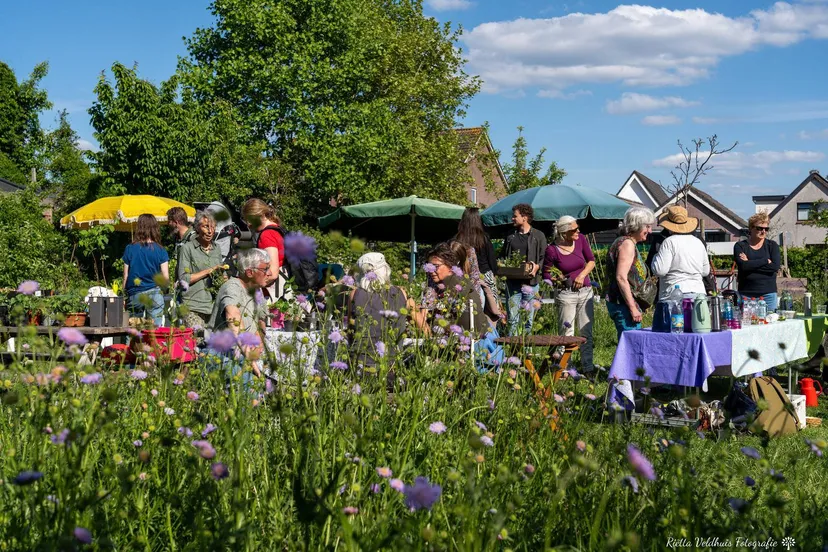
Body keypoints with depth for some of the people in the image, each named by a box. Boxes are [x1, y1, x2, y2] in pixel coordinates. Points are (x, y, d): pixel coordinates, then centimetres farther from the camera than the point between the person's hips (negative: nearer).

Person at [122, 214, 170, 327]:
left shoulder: (130, 249, 2)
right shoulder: (160, 251, 0)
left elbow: (125, 276, 4)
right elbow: (166, 277, -4)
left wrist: (125, 293, 14)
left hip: (134, 296, 1)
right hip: (154, 294, -1)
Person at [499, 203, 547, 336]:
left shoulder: (538, 236, 4)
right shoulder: (510, 236, 17)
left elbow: (544, 258, 2)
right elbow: (502, 256, 26)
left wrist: (537, 266, -17)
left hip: (531, 282, -3)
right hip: (512, 282, 3)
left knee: (528, 319, 2)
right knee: (513, 320, -1)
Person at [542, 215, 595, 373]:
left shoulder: (581, 239, -3)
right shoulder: (552, 250, -13)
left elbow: (591, 260, 8)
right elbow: (546, 275, -2)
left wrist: (582, 274, -8)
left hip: (585, 291, 4)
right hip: (566, 294, -4)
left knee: (586, 332, 7)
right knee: (566, 334, 0)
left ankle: (587, 368, 15)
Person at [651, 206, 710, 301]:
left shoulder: (669, 242, -7)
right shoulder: (698, 242, 14)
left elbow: (659, 270, -13)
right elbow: (706, 271, 22)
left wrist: (656, 257, 6)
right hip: (699, 292, 7)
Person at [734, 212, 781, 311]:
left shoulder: (772, 245, 10)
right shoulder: (740, 246, 6)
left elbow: (776, 266, -6)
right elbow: (743, 266, -11)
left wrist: (751, 264, -7)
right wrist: (766, 261, -8)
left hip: (768, 294, 1)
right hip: (746, 294, -1)